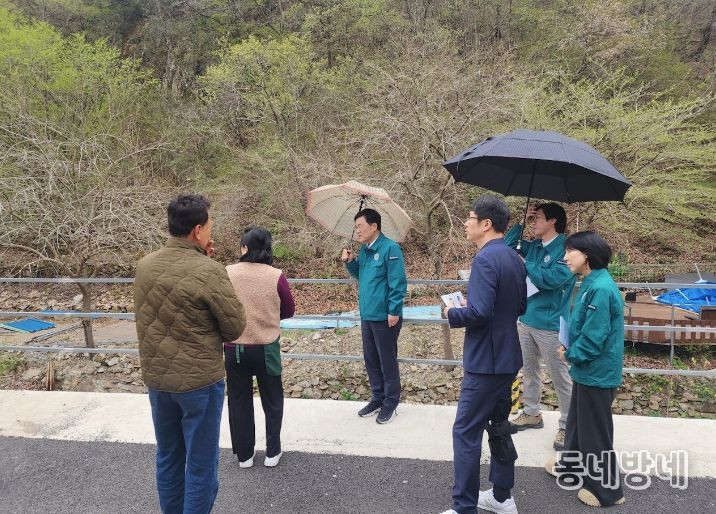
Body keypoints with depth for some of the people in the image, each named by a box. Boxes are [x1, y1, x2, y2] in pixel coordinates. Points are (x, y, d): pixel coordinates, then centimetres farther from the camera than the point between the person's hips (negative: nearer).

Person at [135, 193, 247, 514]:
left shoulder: (145, 266, -2)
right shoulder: (209, 271, -21)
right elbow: (235, 328, -12)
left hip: (155, 377, 7)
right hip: (199, 381, -6)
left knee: (167, 458, 22)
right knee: (200, 465, 9)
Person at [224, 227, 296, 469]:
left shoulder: (227, 274, -11)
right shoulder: (275, 276, -12)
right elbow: (289, 310, 0)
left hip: (234, 348, 1)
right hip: (266, 348, 0)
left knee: (239, 402, 16)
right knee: (272, 401, 18)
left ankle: (244, 455, 26)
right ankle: (272, 452, 25)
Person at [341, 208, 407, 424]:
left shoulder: (390, 248, -15)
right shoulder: (364, 250, 10)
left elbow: (398, 282, -17)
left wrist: (394, 311, -19)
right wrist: (350, 262, 4)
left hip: (384, 317, -8)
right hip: (367, 315, 8)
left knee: (387, 361, 5)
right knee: (370, 360, 16)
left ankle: (390, 403, 19)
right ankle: (377, 398, 30)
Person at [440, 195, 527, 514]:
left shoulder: (485, 259, -20)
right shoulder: (513, 258, 9)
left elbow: (479, 312, -28)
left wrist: (453, 314, -10)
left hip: (485, 362, -10)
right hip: (507, 358, 10)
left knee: (466, 432, 0)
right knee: (498, 425, 20)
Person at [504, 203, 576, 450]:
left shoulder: (566, 249, -15)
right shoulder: (533, 246, 8)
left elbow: (552, 279, -26)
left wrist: (525, 264, -13)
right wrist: (521, 223, 4)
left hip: (549, 325, -8)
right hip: (525, 319, 8)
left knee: (560, 377, 4)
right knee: (529, 370, 20)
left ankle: (567, 425, 16)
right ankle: (531, 413, 36)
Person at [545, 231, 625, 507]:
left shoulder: (601, 289, -26)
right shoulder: (591, 284, 5)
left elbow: (594, 337, -26)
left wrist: (571, 354, -10)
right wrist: (570, 347, 3)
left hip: (596, 373, -9)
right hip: (587, 370, 9)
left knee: (596, 430, 6)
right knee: (577, 421, 24)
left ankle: (607, 490, 22)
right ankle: (571, 465, 43)